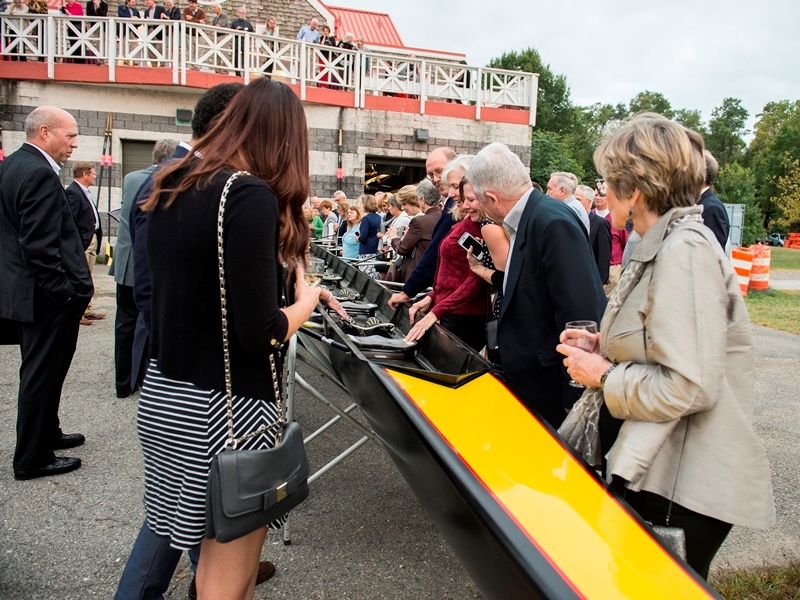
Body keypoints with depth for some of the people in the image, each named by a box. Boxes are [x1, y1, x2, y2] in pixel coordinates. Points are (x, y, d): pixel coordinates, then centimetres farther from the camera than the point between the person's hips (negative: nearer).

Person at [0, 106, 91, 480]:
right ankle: (33, 458, 14)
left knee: (40, 372, 22)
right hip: (45, 295, -10)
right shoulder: (40, 174, -20)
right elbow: (40, 246, -25)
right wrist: (65, 292, -19)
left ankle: (46, 433, 37)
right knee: (42, 374, 1)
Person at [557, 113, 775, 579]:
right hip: (648, 464, 9)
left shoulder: (685, 252, -22)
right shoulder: (663, 245, 9)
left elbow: (689, 387, -27)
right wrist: (606, 347, 5)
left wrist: (605, 375, -14)